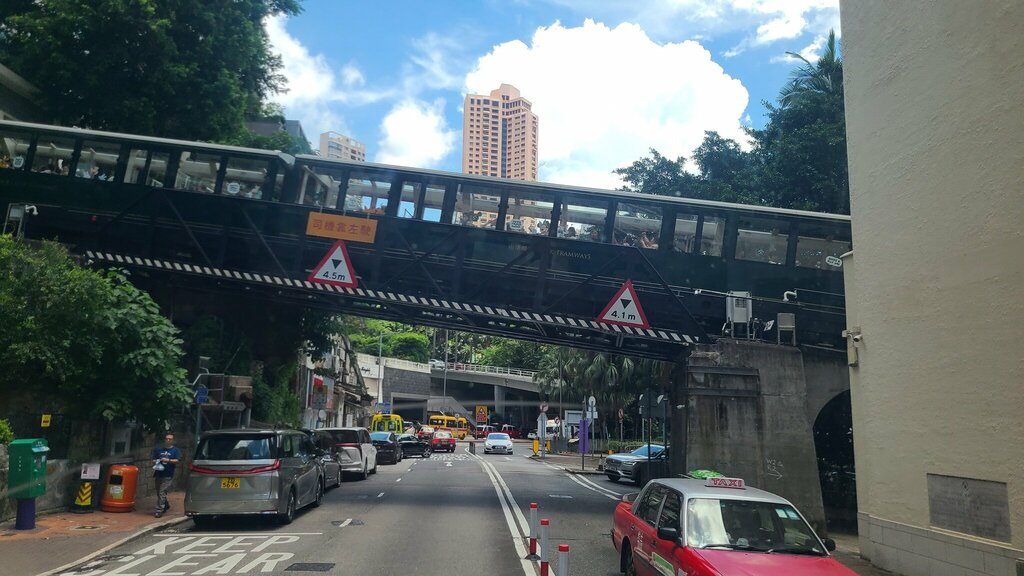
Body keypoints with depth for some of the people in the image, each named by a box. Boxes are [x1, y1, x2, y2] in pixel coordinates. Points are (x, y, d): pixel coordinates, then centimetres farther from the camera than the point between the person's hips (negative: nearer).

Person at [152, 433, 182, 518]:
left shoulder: (175, 450, 3)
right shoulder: (158, 449, 14)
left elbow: (178, 460, -7)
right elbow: (153, 460, 18)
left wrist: (168, 460, -20)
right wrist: (155, 462, -5)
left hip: (168, 476, -5)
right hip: (158, 474, 5)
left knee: (162, 493, -11)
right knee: (159, 492, 15)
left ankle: (159, 510, -9)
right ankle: (166, 506, 35)